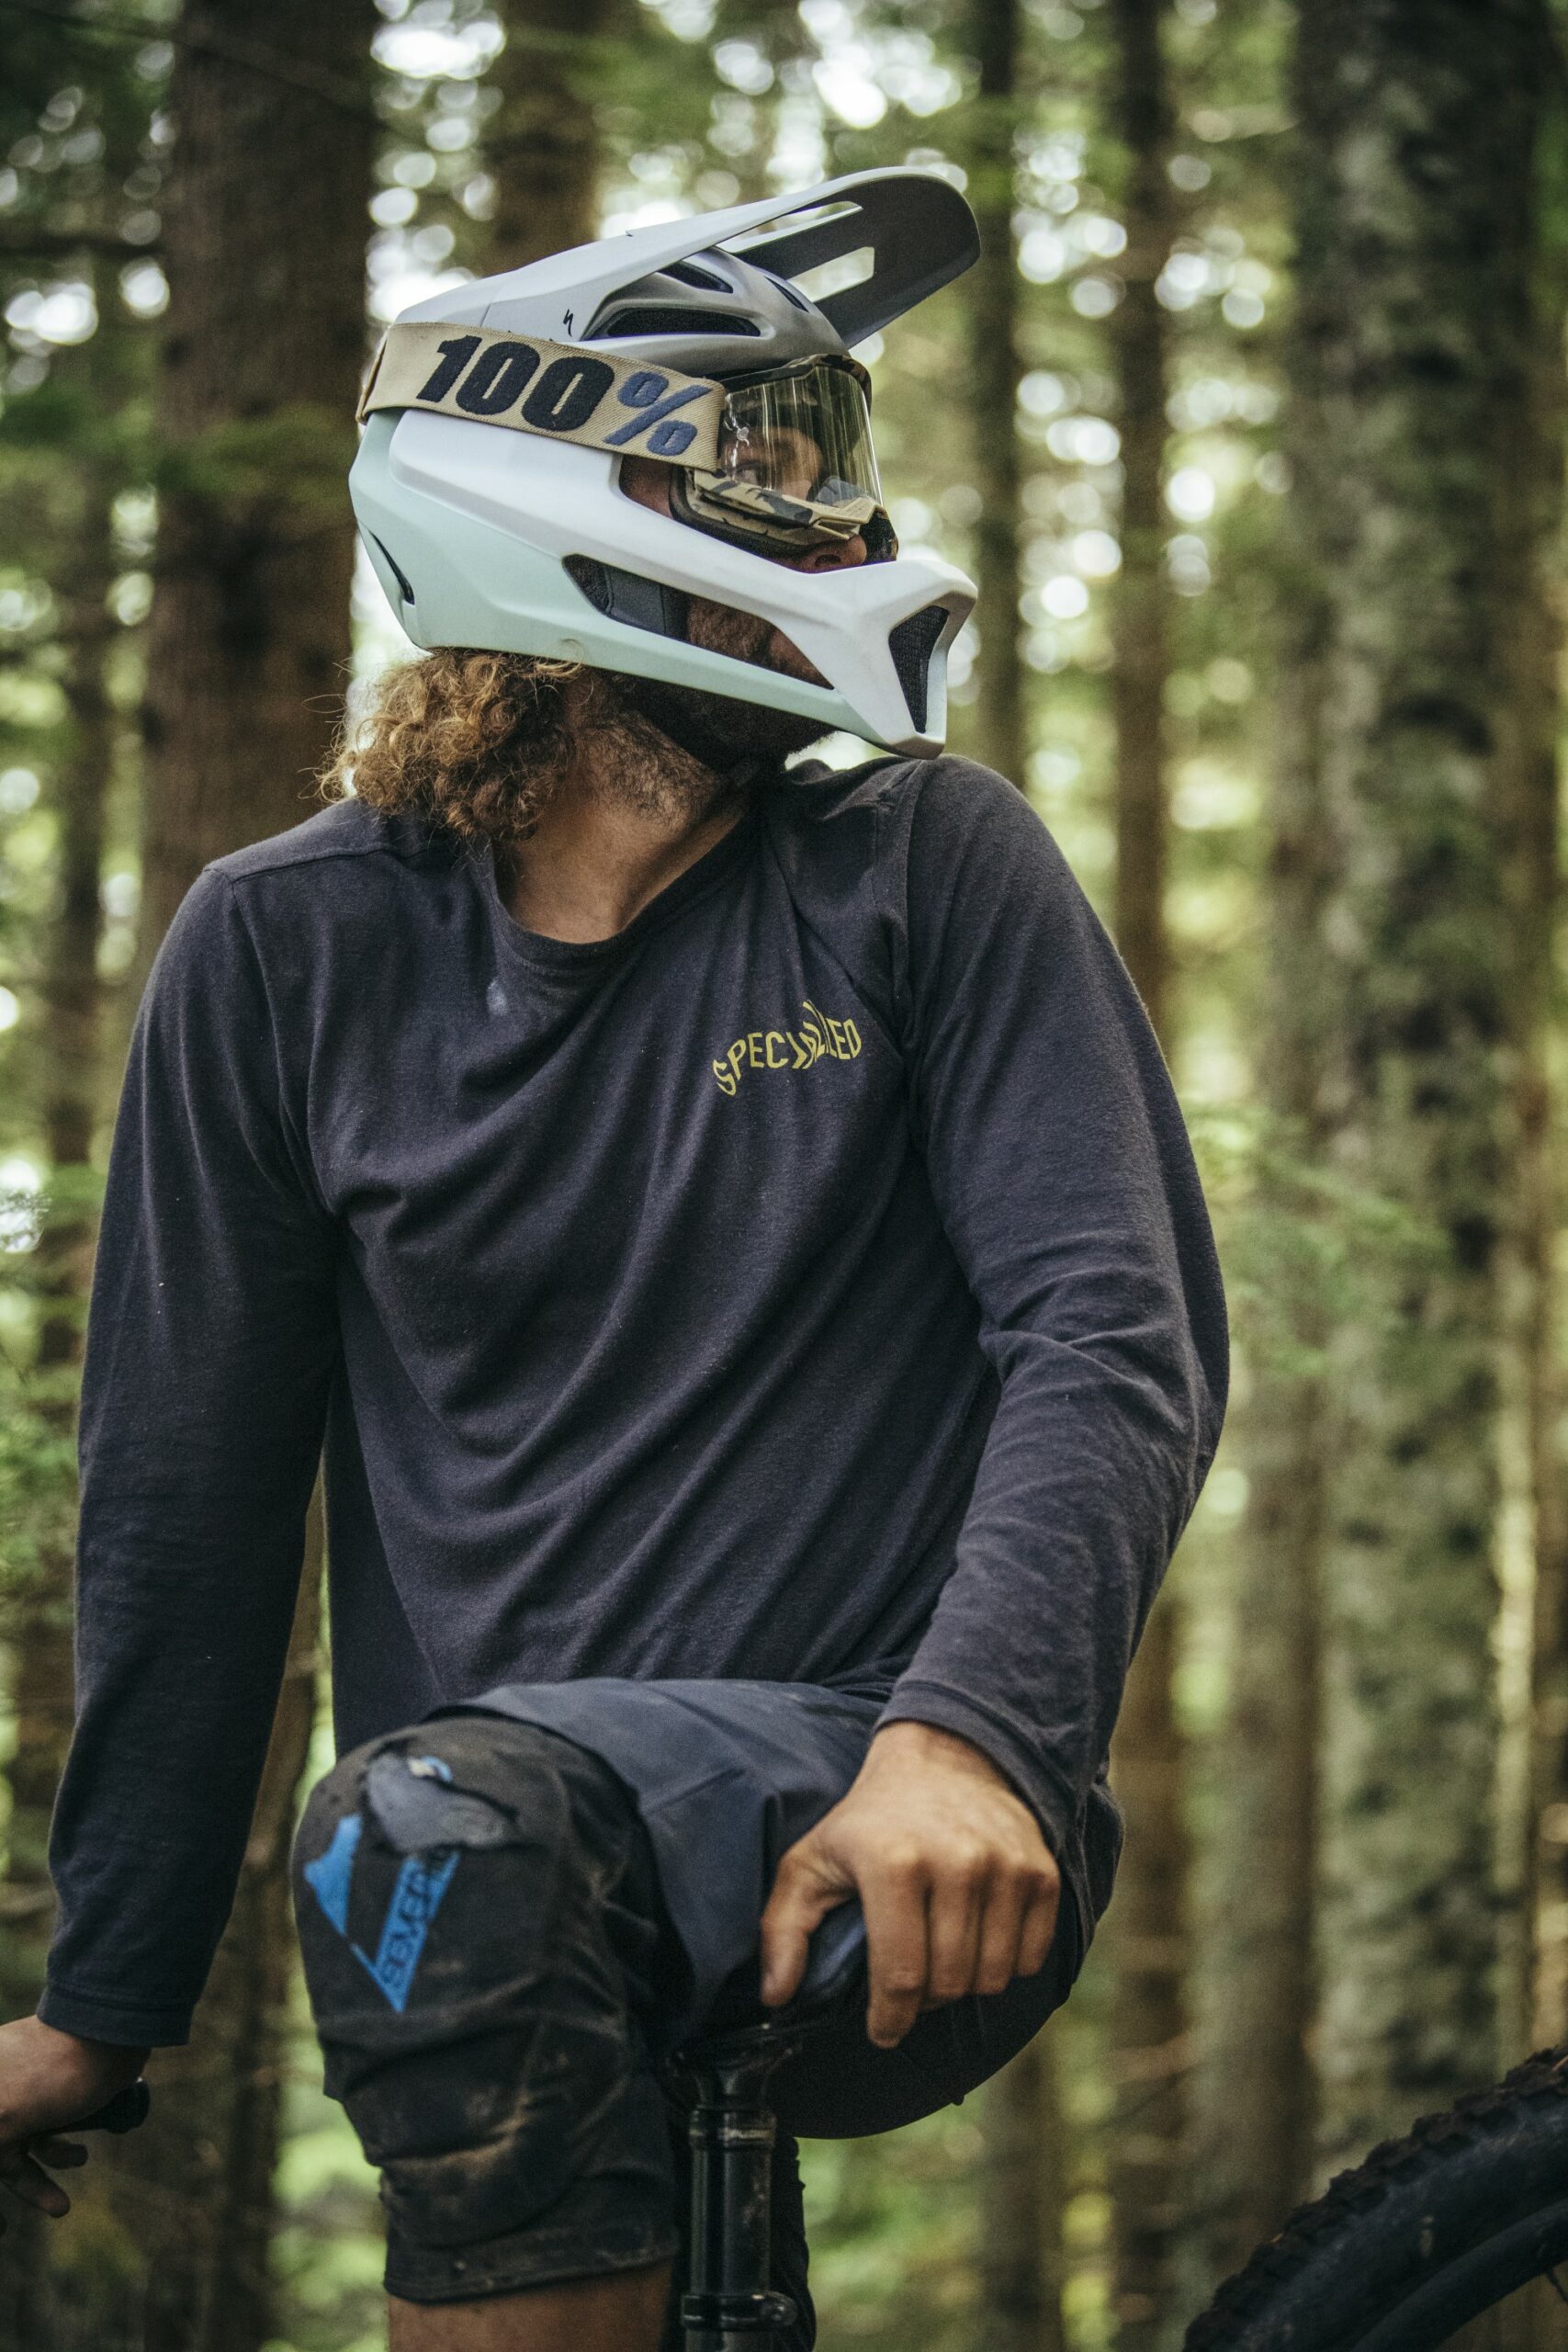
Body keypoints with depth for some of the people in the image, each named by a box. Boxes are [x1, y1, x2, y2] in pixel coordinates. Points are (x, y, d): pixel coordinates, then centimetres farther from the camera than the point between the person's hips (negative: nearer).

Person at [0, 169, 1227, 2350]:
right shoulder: (292, 949, 6)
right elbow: (190, 1495, 10)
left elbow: (1120, 1333, -7)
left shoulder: (928, 869, 3)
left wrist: (966, 1735, -26)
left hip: (893, 1861, -4)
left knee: (443, 1836, -27)